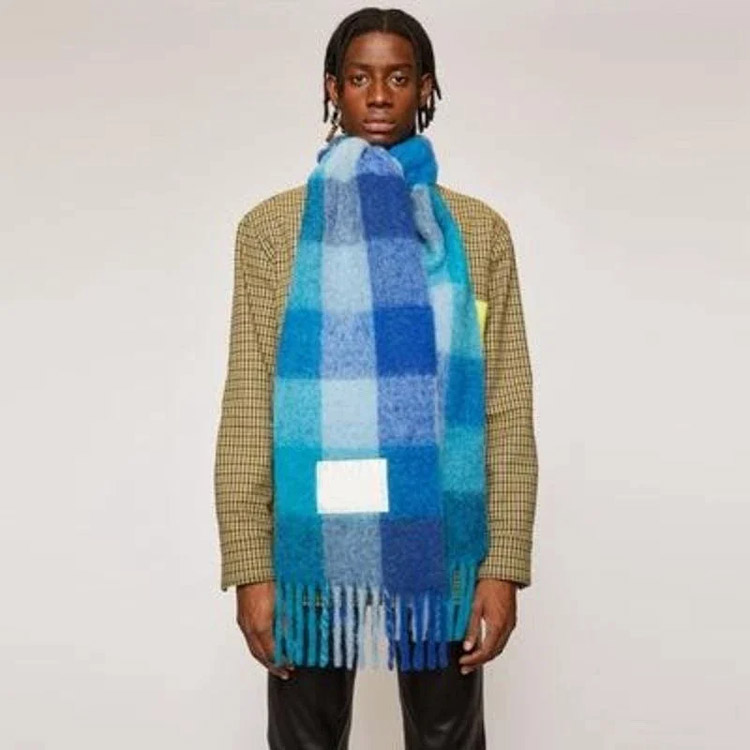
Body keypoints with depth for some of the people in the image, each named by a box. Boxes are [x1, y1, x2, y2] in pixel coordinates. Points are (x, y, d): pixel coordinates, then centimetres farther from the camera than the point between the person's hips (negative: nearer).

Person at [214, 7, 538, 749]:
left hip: (439, 533, 1)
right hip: (313, 535, 0)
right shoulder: (272, 228, 2)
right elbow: (248, 408, -1)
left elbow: (507, 409, 1)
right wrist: (249, 567, -7)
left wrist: (504, 563, -5)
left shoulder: (479, 231, 4)